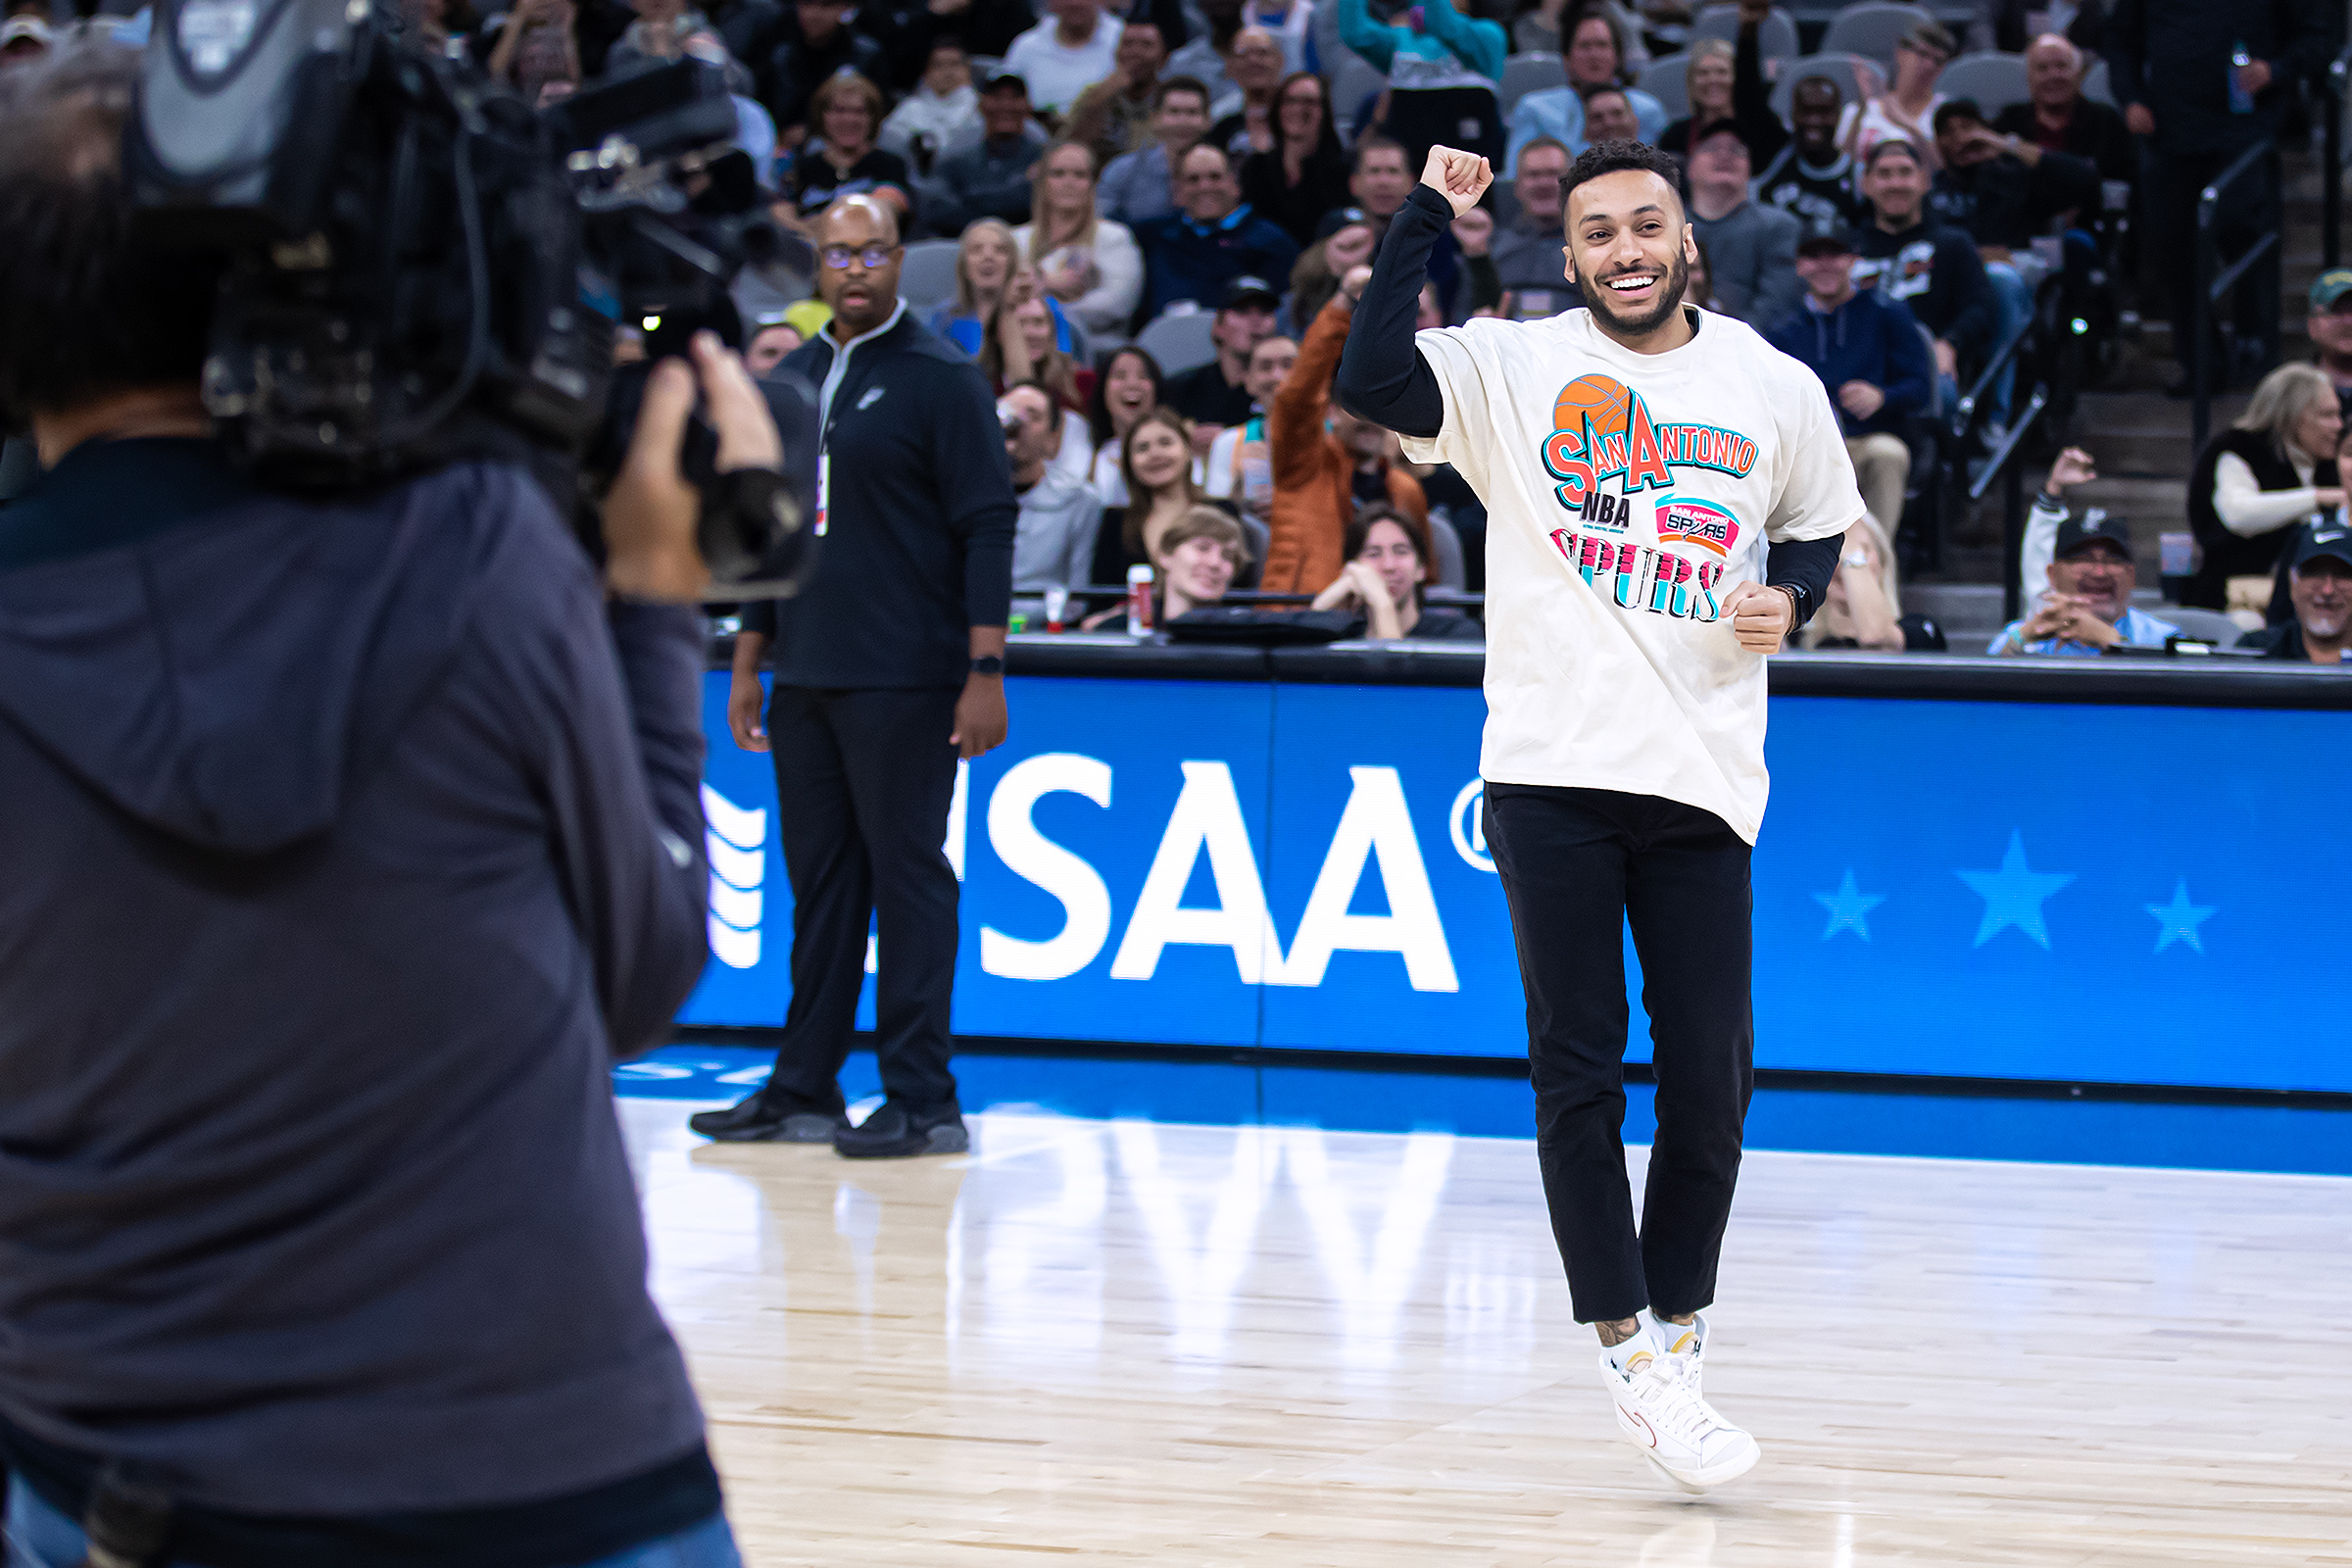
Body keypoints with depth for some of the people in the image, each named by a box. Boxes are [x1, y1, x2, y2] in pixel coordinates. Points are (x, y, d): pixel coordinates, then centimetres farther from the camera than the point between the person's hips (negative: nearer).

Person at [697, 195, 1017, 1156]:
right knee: (818, 877, 9)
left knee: (906, 873, -4)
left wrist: (986, 671, -15)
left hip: (904, 681, -6)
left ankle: (922, 1102, 0)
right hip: (804, 679, 6)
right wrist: (747, 665, 17)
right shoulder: (791, 381, 14)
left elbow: (987, 527, -8)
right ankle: (805, 1093, 15)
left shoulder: (940, 379, -5)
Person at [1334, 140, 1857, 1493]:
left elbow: (1820, 529, 22)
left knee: (1713, 1077, 1)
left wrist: (1790, 597, 0)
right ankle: (1634, 1349, 4)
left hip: (1703, 778, 2)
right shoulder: (1513, 369, 1)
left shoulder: (1775, 389, 8)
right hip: (1552, 768, -2)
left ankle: (1679, 1317, 21)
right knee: (1579, 1070, -3)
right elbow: (1371, 379, -15)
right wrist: (1430, 213, -12)